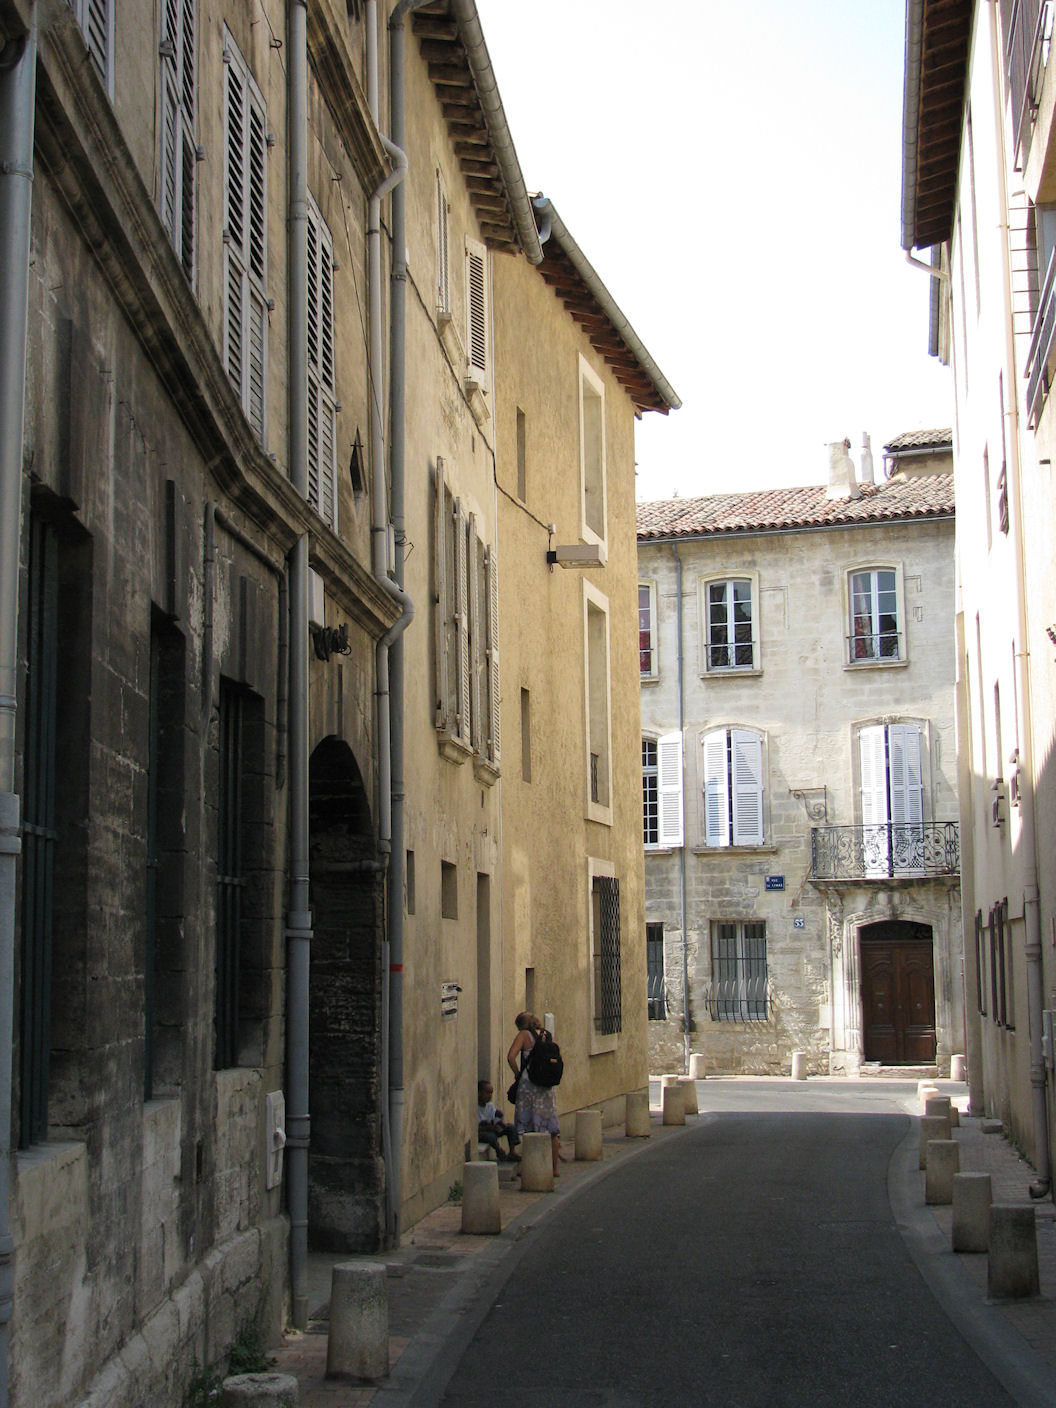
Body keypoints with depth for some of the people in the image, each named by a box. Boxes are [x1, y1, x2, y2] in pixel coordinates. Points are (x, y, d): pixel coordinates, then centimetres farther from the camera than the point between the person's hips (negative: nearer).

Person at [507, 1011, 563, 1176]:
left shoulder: (524, 1035, -3)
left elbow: (511, 1057, -14)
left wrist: (518, 1074, -2)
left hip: (529, 1084, -4)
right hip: (547, 1086, 4)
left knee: (529, 1127, 2)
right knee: (551, 1127, 10)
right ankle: (554, 1167, 13)